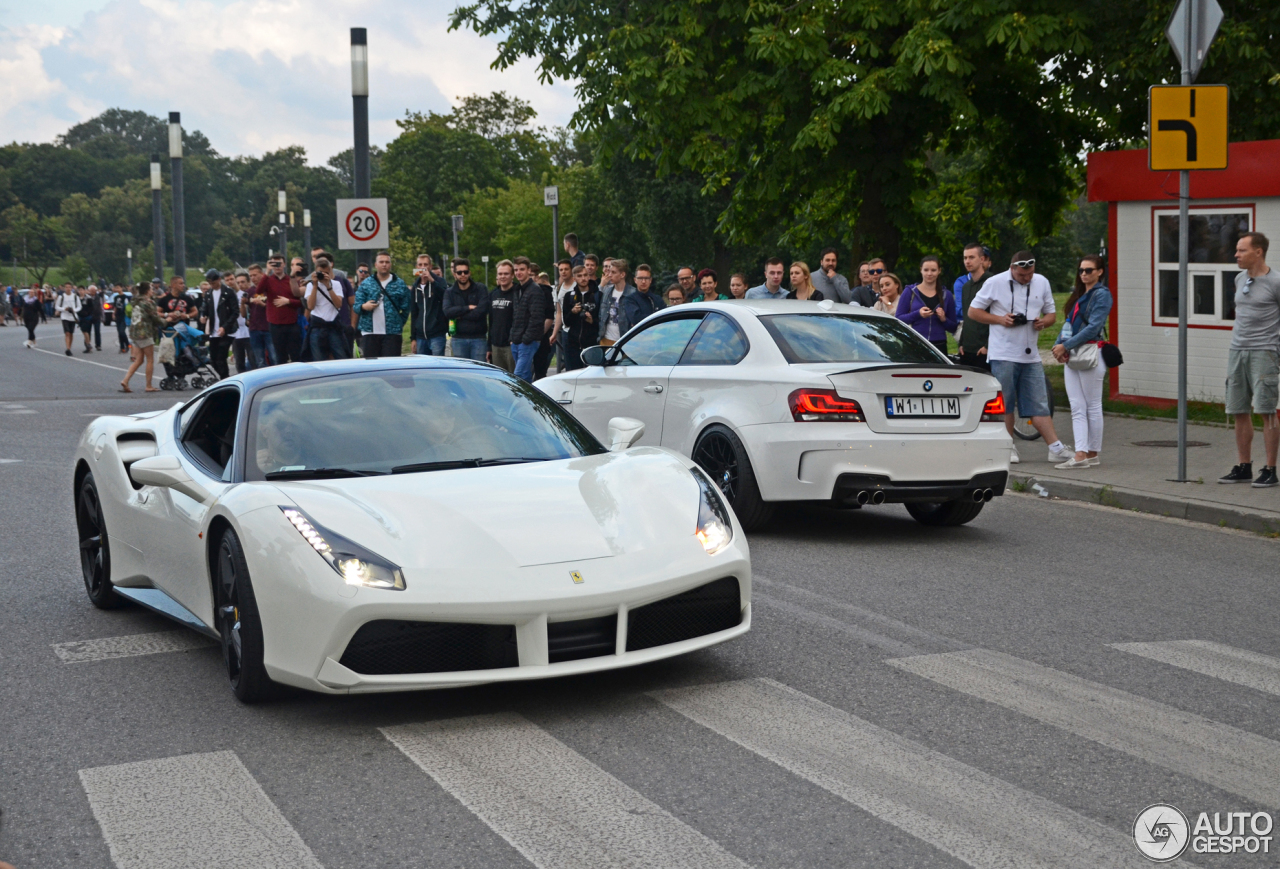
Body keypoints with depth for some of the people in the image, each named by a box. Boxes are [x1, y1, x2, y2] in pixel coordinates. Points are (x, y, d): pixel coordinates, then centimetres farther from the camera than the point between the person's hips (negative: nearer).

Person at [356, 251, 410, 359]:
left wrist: (399, 324, -1)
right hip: (370, 333, 1)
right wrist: (364, 307, -15)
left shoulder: (399, 284, 7)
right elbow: (356, 306, 6)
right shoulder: (366, 283, 11)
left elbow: (405, 308, 6)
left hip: (392, 333, -1)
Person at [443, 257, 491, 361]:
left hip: (479, 338, -2)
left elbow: (482, 311, -13)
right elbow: (447, 312, -10)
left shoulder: (481, 289, 1)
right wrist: (468, 308, -13)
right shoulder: (449, 292, 8)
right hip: (459, 340, 2)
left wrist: (460, 315, -8)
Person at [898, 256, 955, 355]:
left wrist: (944, 319, -8)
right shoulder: (910, 292, 7)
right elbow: (898, 319, -1)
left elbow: (953, 328, 13)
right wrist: (918, 314, -15)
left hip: (939, 347, 2)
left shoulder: (946, 295, 12)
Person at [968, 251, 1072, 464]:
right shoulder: (995, 283, -3)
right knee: (1005, 404, 2)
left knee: (1039, 405, 3)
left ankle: (1056, 449, 2)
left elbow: (1051, 313, 17)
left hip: (1031, 355, 3)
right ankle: (1008, 448, 13)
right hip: (1003, 355, -3)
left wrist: (1044, 322, -7)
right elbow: (973, 311, 1)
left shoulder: (1042, 282, 9)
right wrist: (1000, 319, -13)